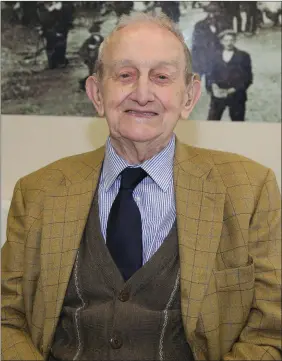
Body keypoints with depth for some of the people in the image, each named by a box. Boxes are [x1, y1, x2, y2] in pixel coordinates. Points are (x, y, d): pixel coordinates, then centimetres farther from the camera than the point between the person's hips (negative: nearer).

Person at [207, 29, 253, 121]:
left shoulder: (243, 56, -1)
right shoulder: (217, 56, 10)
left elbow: (247, 78, -5)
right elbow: (212, 74, 8)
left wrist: (231, 90, -15)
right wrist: (214, 86, -13)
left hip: (236, 96, -2)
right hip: (218, 95, 2)